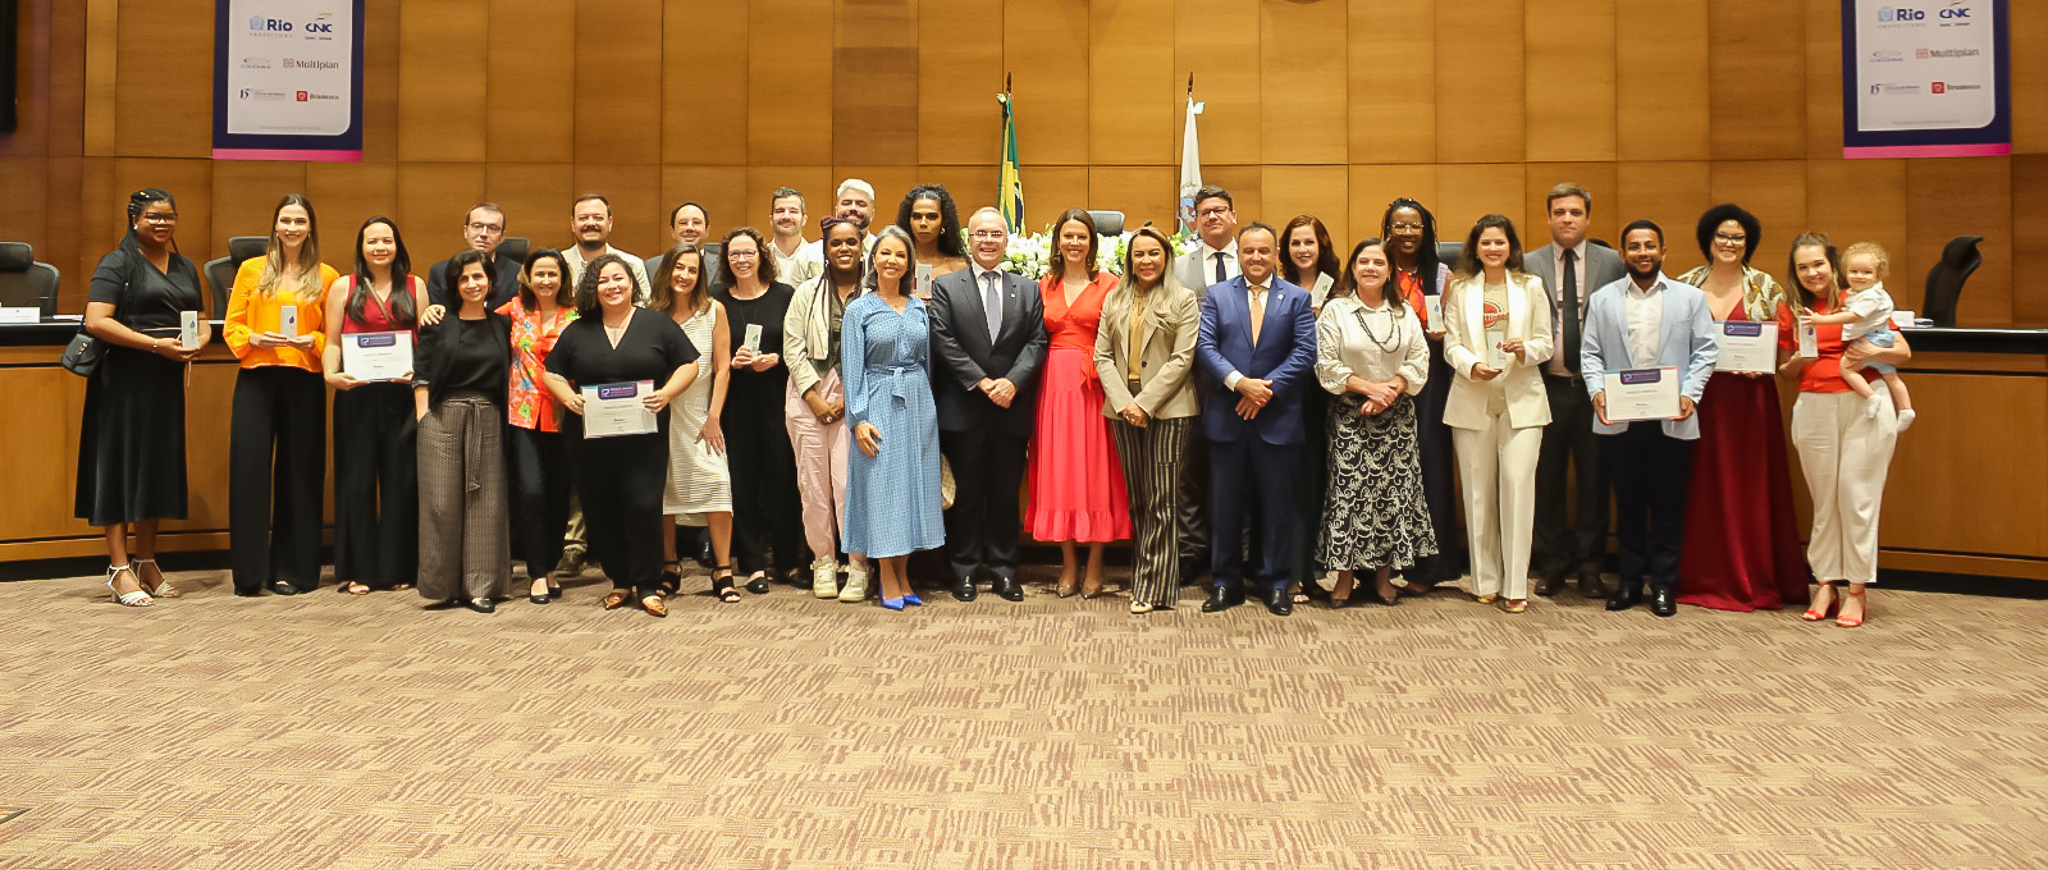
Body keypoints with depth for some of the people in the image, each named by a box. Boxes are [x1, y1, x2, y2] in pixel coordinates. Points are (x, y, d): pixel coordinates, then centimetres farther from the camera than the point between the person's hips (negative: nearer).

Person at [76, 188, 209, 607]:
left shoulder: (185, 268, 17)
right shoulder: (117, 264, -4)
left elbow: (199, 320, 22)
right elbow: (96, 321, -14)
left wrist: (200, 341, -2)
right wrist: (156, 344, -21)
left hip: (167, 379, 6)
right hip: (125, 379, -6)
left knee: (158, 464, 10)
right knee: (121, 463, -4)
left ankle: (146, 562, 21)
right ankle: (119, 568, 0)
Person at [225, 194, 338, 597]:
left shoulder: (326, 276, 7)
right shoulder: (251, 270, 10)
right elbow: (232, 326, 8)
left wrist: (313, 341, -13)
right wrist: (255, 339, -12)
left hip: (304, 380, 0)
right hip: (256, 378, 1)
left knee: (299, 472, 3)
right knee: (249, 468, -4)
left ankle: (291, 569, 13)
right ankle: (249, 571, 5)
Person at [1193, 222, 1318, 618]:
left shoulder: (1296, 298, 5)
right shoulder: (1217, 295, 7)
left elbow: (1305, 352, -4)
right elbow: (1205, 346, -2)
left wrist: (1267, 389, -14)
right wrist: (1239, 382, -16)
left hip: (1277, 417, -1)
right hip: (1226, 417, 1)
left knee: (1277, 503, 6)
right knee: (1225, 503, 6)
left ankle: (1276, 584, 17)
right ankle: (1226, 583, 17)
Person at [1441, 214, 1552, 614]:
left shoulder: (1530, 287, 10)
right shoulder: (1461, 289, 10)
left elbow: (1545, 344, 7)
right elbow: (1451, 344, 4)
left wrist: (1525, 350, -14)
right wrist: (1472, 366, -15)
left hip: (1521, 398, -1)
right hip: (1472, 400, 1)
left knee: (1518, 482, -11)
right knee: (1478, 488, 3)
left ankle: (1515, 585, -6)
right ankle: (1485, 580, 13)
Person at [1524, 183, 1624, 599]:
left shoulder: (1611, 262, 5)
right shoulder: (1528, 264, 5)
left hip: (1596, 386, 0)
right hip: (1548, 386, 0)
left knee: (1594, 478, 5)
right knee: (1548, 478, 6)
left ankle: (1589, 565, 16)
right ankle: (1552, 563, 17)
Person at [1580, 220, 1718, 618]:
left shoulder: (1691, 298, 8)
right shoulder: (1602, 299, 10)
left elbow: (1704, 351, 4)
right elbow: (1590, 353, 6)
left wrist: (1690, 394, -10)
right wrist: (1597, 391, -10)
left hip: (1671, 420, -1)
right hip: (1619, 418, 1)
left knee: (1668, 505, 4)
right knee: (1628, 503, 8)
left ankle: (1663, 584, 15)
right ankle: (1629, 580, 19)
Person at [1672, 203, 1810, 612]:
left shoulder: (1767, 287, 5)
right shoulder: (1685, 286, 6)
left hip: (1750, 398, 0)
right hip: (1700, 397, 1)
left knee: (1750, 486, 2)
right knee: (1702, 487, 3)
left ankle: (1755, 581, 12)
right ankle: (1703, 577, 12)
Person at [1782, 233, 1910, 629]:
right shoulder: (1792, 312, 9)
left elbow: (1904, 352, 3)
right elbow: (1786, 370, 17)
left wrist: (1872, 353, -16)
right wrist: (1799, 359, -4)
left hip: (1864, 405, -2)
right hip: (1814, 407, 3)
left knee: (1857, 498, -1)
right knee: (1823, 500, 7)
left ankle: (1857, 591, 7)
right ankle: (1826, 585, 15)